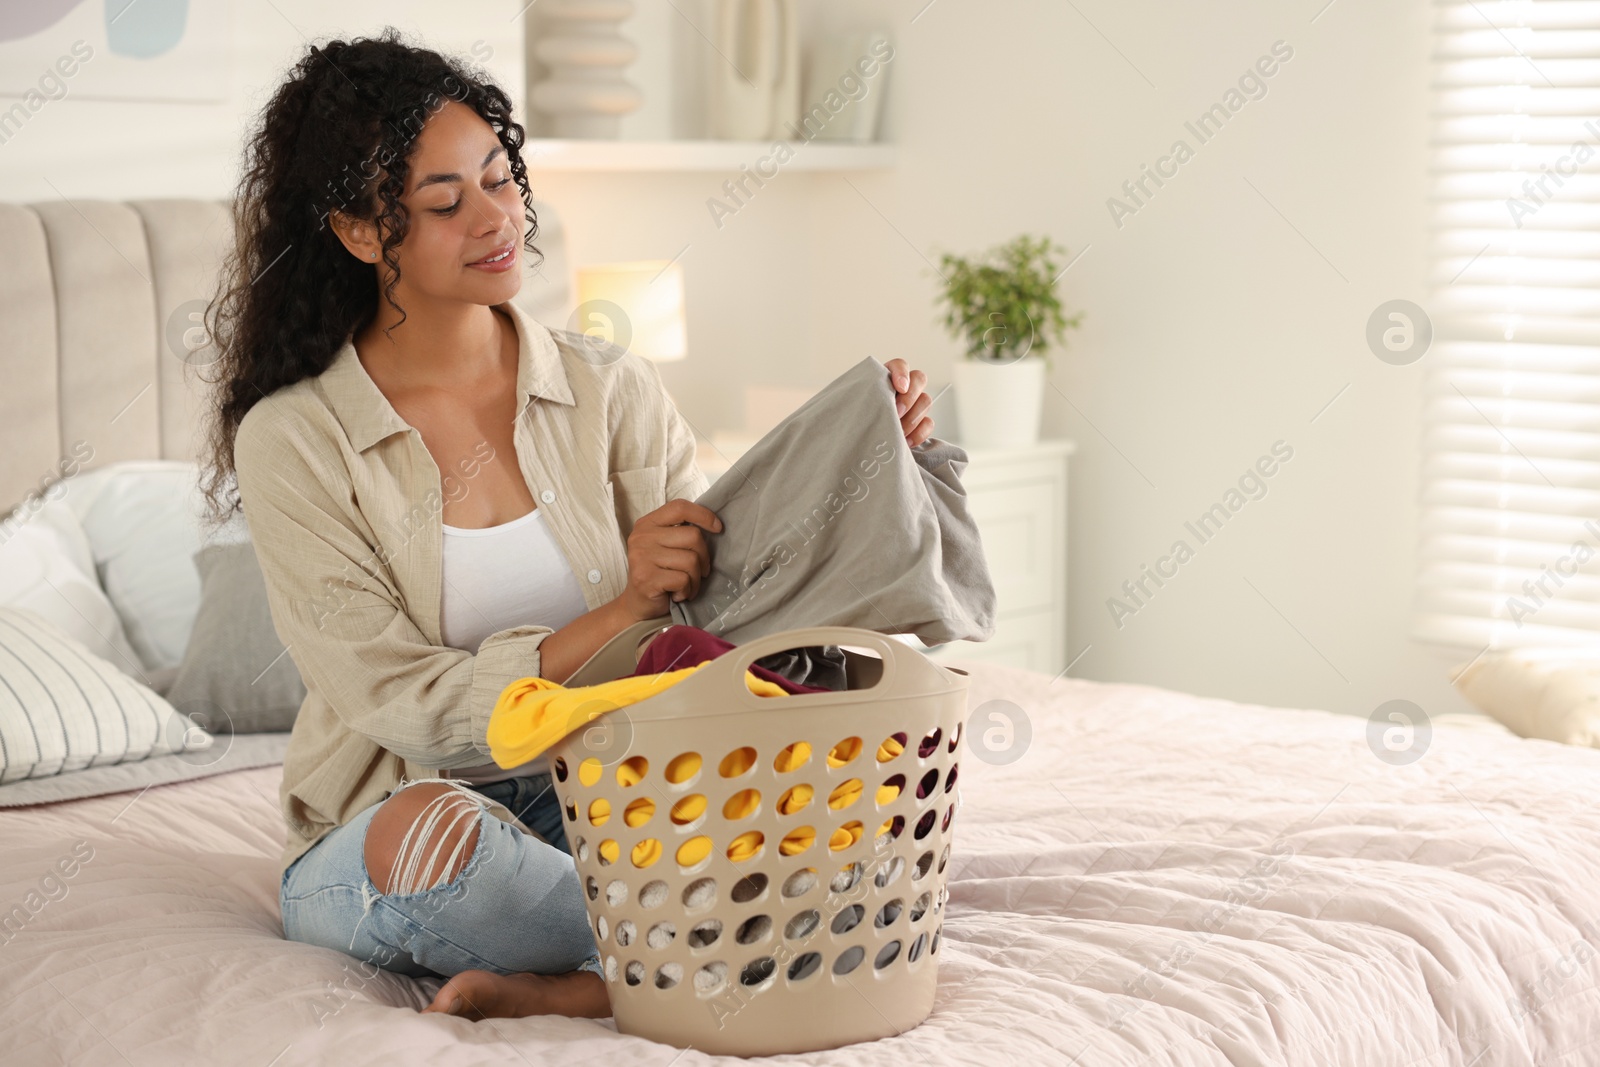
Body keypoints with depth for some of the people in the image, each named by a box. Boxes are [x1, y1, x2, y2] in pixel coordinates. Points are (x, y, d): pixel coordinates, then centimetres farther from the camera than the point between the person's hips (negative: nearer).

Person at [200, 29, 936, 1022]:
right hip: (383, 837, -2)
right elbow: (404, 704, -15)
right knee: (434, 830, -39)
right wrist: (621, 614, -27)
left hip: (601, 809, 3)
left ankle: (558, 991, -24)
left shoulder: (610, 390, 1)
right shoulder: (290, 443, -8)